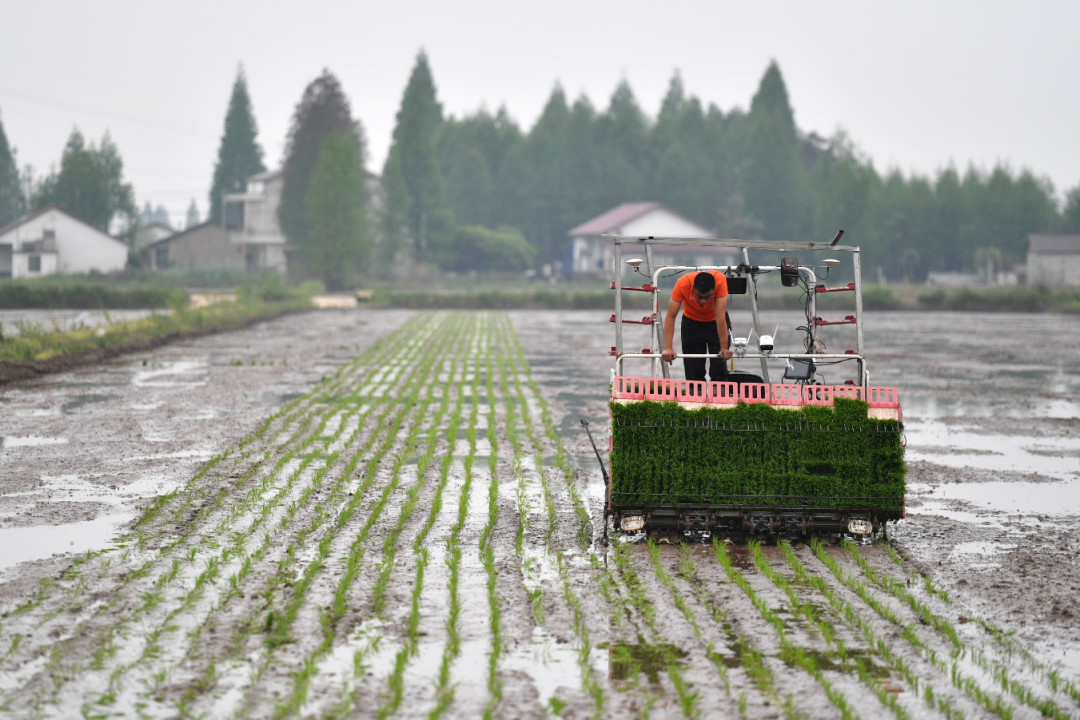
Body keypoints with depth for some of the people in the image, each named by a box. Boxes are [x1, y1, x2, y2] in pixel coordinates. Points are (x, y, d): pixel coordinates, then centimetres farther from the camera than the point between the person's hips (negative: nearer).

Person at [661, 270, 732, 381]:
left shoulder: (720, 280, -35)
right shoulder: (682, 284, -34)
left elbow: (720, 316, -37)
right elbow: (671, 316, -34)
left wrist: (724, 348, -40)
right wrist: (668, 348, -42)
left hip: (714, 321, 0)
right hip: (692, 321, 0)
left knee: (719, 372, -6)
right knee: (693, 373, -3)